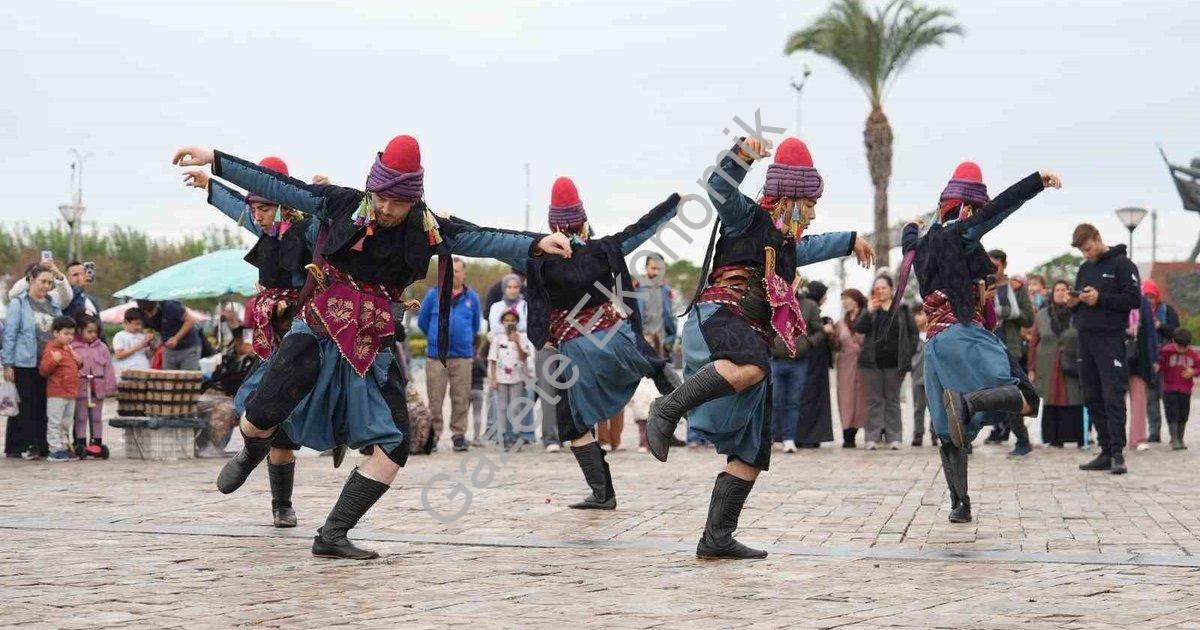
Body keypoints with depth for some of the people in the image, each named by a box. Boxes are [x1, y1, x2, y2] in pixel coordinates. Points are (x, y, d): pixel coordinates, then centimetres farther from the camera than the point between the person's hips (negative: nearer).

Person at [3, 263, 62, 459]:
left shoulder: (53, 305, 13)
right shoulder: (19, 303, -2)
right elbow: (9, 334, -5)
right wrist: (7, 364, -10)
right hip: (25, 364, -5)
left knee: (43, 407, 6)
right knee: (25, 407, -1)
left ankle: (41, 446, 12)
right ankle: (16, 447, 6)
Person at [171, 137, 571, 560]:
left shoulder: (428, 229, -2)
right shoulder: (344, 205, -5)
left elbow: (482, 239, -11)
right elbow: (276, 185, -5)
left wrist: (535, 244, -26)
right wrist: (213, 160, -8)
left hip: (373, 347, 2)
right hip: (320, 331, -2)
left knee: (393, 448, -8)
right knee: (260, 418, -16)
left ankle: (332, 536, 2)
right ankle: (252, 455, 24)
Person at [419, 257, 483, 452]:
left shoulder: (472, 297, 8)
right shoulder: (434, 294, 3)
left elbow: (476, 326, 22)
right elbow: (422, 321, 14)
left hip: (462, 356, 1)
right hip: (436, 354, -1)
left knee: (461, 398, 2)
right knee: (434, 398, -1)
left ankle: (459, 434, 9)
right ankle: (433, 434, 5)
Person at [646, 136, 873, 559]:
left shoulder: (785, 242, 32)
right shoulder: (748, 217, 6)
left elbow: (809, 247, 56)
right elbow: (720, 186, -15)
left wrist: (849, 241, 69)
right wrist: (742, 155, -32)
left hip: (752, 340, 9)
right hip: (718, 315, -9)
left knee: (752, 452, 2)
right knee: (752, 365, -45)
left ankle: (717, 538, 4)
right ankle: (666, 412, -40)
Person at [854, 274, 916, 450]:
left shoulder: (902, 310, 6)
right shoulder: (871, 310, 8)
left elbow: (913, 333, 8)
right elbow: (859, 329, -5)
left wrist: (907, 353, -2)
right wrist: (868, 312, -18)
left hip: (895, 363, -1)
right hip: (872, 363, 1)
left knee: (893, 400, 5)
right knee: (874, 400, 3)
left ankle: (894, 437, 7)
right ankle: (872, 437, 4)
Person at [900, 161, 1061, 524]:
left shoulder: (921, 245, 19)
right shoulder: (960, 233, -3)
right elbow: (998, 208, -17)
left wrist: (911, 229, 66)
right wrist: (1039, 180, -20)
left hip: (935, 343, 8)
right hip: (964, 335, -8)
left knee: (951, 433, 10)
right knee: (1026, 398, -13)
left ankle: (959, 505, 6)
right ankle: (968, 401, -36)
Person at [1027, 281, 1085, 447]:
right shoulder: (1041, 315, 11)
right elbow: (1033, 343, 11)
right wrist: (1032, 369, 8)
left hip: (1072, 369, -2)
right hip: (1048, 369, 2)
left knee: (1074, 402, -4)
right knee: (1051, 403, 1)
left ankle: (1078, 437, 3)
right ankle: (1055, 439, 7)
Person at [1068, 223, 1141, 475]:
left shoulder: (1122, 264, -2)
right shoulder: (1084, 269, 19)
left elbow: (1134, 300, -9)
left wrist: (1100, 298, -14)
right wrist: (1074, 302, 2)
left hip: (1111, 339, -7)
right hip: (1086, 339, 7)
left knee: (1113, 396, -10)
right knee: (1092, 398, 6)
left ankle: (1118, 453, -8)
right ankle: (1106, 452, 11)